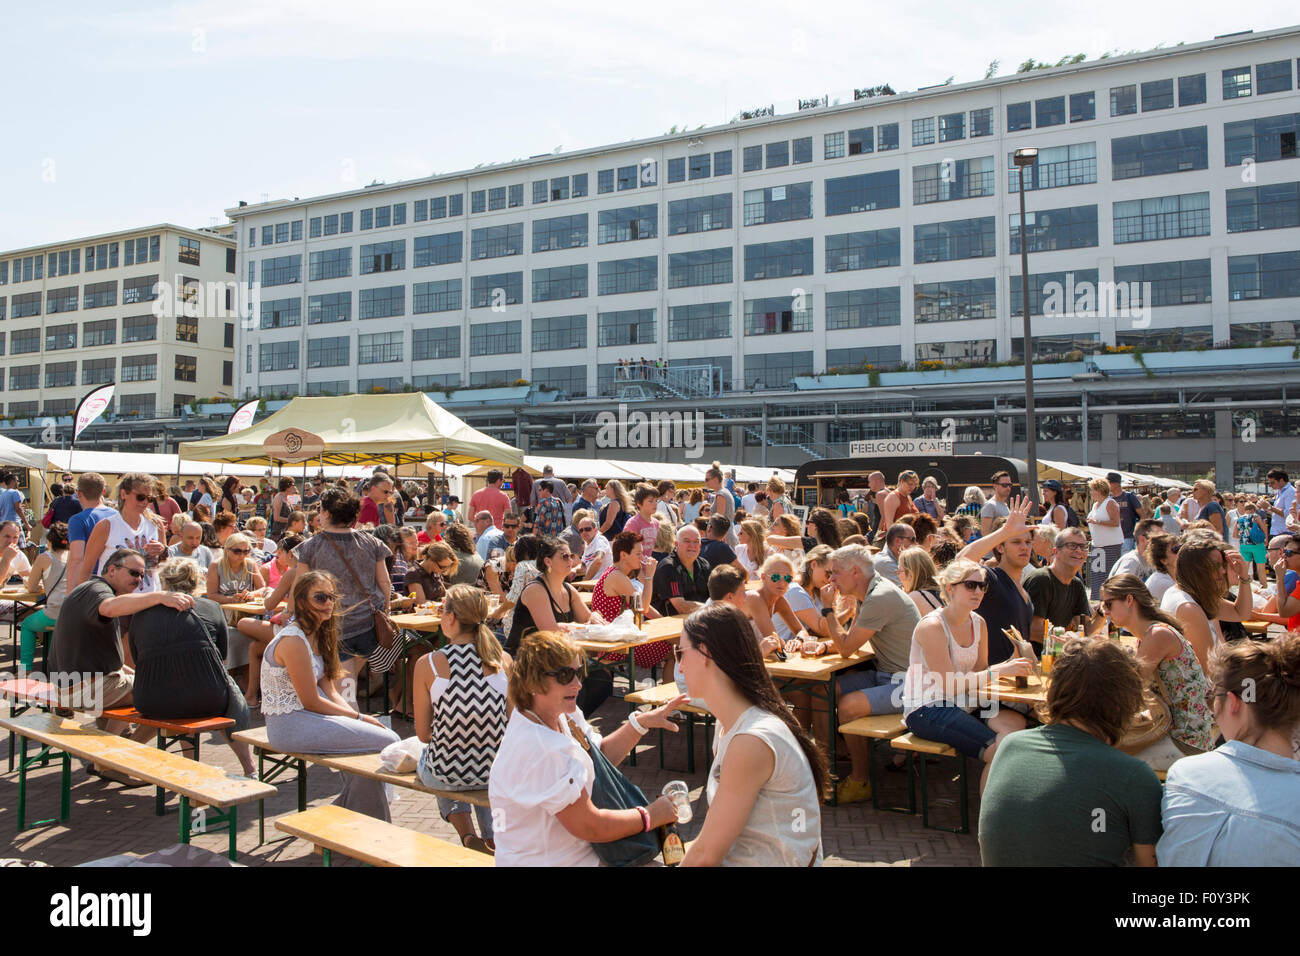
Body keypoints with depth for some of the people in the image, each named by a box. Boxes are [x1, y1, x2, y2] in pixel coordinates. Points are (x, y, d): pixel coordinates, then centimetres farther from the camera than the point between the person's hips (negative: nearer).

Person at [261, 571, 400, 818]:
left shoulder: (317, 634, 10)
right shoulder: (294, 641, -20)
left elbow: (330, 692, 9)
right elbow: (312, 702, -17)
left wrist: (359, 716, -5)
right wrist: (360, 718, -10)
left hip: (304, 715, 10)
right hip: (290, 725, -10)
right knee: (387, 742, -16)